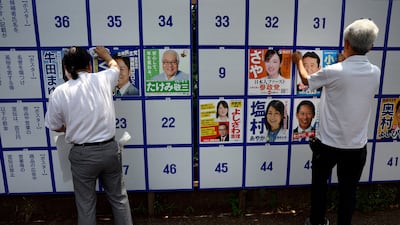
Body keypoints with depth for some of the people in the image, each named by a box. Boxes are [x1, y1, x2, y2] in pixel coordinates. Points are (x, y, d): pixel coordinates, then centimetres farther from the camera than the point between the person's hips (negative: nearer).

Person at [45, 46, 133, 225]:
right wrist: (106, 55, 41)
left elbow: (55, 126, 7)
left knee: (86, 204, 15)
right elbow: (115, 67, 21)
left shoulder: (59, 93, -6)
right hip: (109, 149, 2)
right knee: (118, 197, 18)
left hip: (83, 154, -1)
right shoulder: (102, 79, -3)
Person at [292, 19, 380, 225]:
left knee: (320, 183, 20)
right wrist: (348, 61, 31)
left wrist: (299, 61, 20)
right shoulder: (375, 73, -6)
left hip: (328, 143, -3)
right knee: (348, 190, 17)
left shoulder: (333, 71, -20)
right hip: (357, 146, 3)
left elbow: (306, 80, 1)